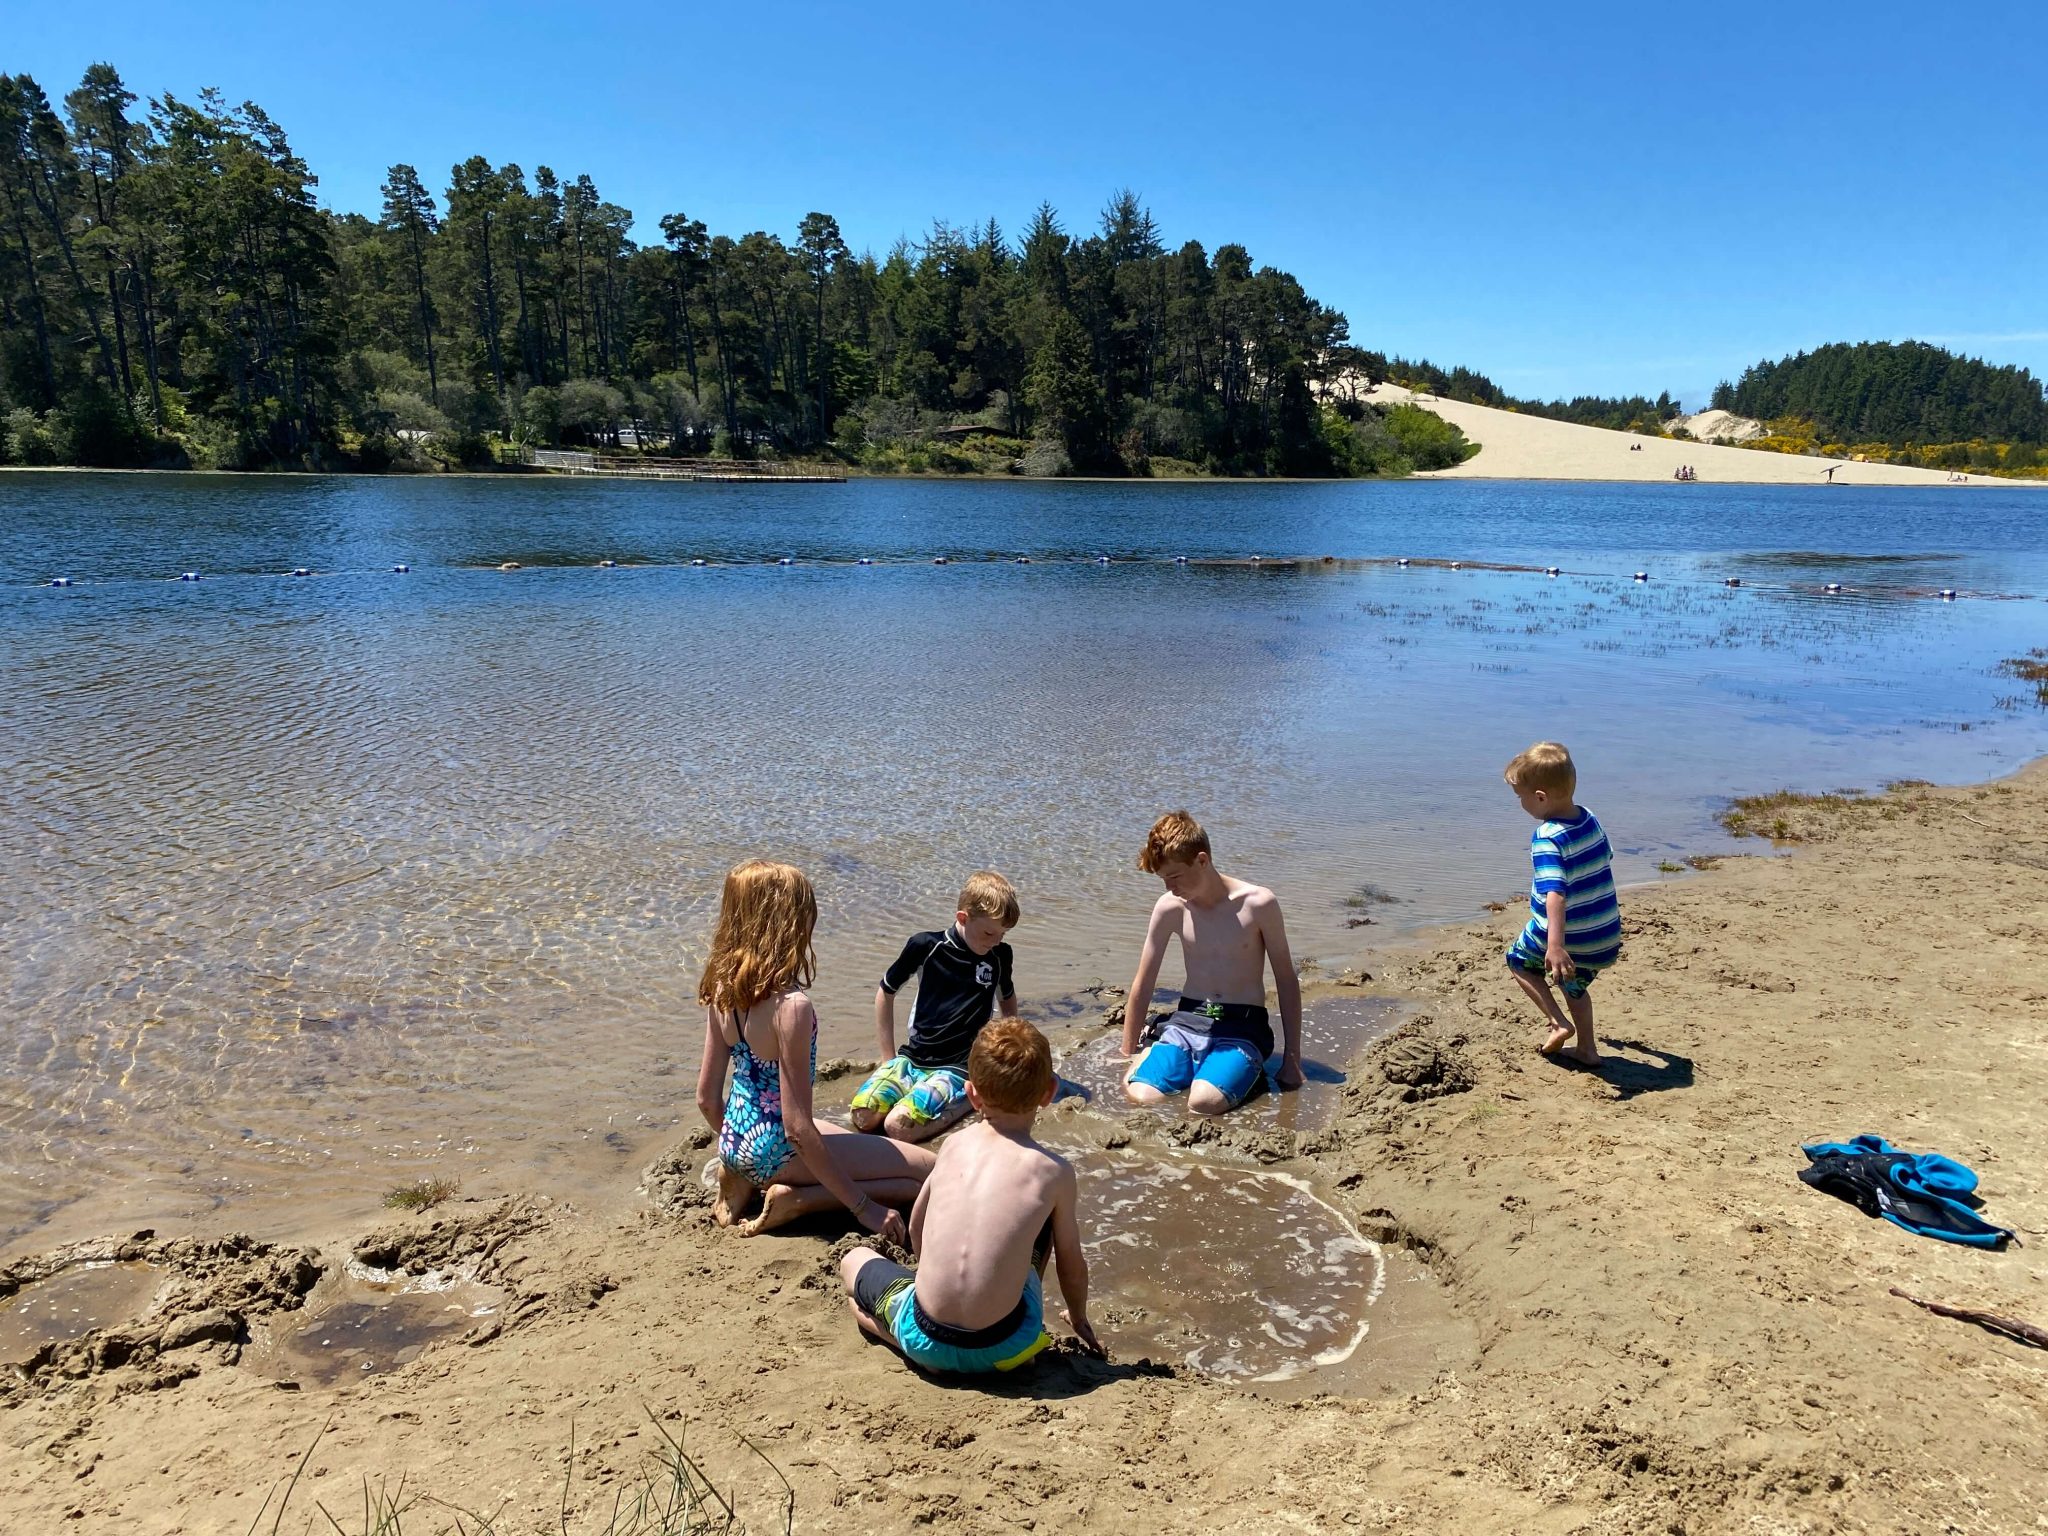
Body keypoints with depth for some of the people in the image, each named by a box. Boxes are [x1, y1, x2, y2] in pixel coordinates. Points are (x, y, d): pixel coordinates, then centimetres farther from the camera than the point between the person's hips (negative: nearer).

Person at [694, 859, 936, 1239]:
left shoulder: (722, 989, -4)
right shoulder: (791, 1007, -27)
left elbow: (707, 1097, 5)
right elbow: (797, 1128, -24)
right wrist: (863, 1206, -16)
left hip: (736, 1141, 8)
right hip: (775, 1149, -8)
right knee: (927, 1172, -4)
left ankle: (747, 1182, 13)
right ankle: (794, 1199, -9)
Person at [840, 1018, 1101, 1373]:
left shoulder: (955, 1145, 4)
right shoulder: (1054, 1172, -3)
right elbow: (1071, 1265, 10)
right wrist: (1080, 1321, 31)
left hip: (925, 1339, 1)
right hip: (1003, 1349, -1)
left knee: (853, 1260, 28)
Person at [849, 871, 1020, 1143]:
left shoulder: (1000, 955, 0)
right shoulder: (925, 946, -5)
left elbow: (1007, 1000, 21)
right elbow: (885, 993, 8)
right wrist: (888, 1057, 6)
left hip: (957, 1068, -2)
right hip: (912, 1058, 2)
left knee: (899, 1126, -26)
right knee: (864, 1116, -22)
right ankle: (922, 1092, 2)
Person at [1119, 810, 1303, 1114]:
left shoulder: (1258, 903, -10)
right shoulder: (1170, 907, -2)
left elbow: (1286, 980, 0)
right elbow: (1142, 986, 6)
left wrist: (1292, 1058, 0)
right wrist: (1128, 1057, 10)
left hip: (1243, 1026, -2)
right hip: (1187, 1021, 2)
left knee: (1204, 1104, -31)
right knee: (1139, 1096, -27)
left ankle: (1242, 1075, -2)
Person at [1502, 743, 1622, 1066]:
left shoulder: (1547, 839, -24)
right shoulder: (1590, 819, 1)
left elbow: (1555, 893, -35)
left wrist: (1555, 946, -44)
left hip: (1570, 939, -7)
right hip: (1607, 938, 7)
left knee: (1518, 960, 21)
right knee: (1575, 985, 31)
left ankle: (1559, 1022, 10)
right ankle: (1587, 1048, 34)